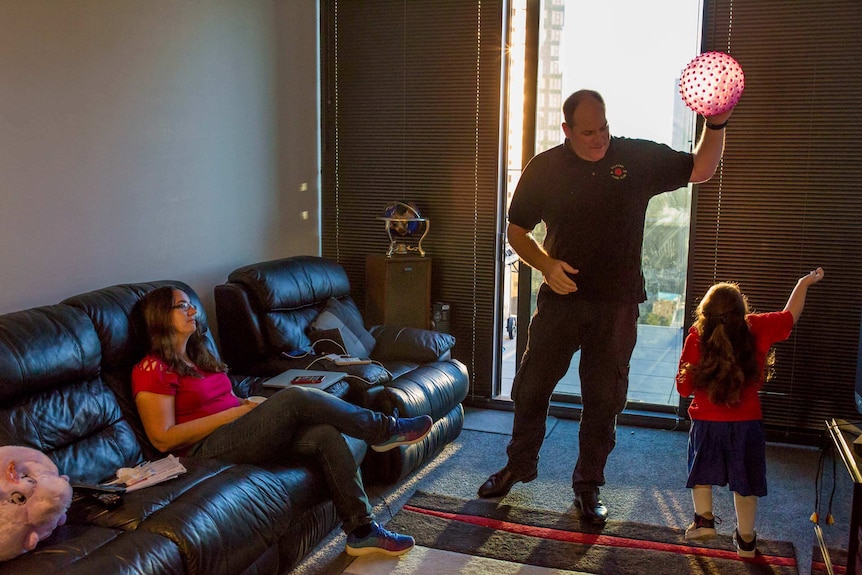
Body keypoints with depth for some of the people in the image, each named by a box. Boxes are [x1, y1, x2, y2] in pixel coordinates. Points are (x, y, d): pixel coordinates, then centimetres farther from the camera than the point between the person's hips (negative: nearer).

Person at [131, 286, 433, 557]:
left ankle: (361, 531, -13)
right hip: (207, 448, -8)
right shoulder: (153, 369, -7)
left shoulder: (197, 355, 20)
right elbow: (163, 439, -14)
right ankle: (384, 430, -8)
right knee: (295, 398, -25)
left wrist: (246, 404, -1)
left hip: (240, 433, 8)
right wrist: (234, 412, -15)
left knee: (326, 434, -16)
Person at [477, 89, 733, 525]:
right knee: (531, 386, 8)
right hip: (560, 298, 1)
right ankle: (520, 464, 31)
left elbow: (700, 170, 8)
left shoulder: (639, 158, -1)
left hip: (617, 307, 0)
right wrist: (546, 264, -12)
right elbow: (516, 230, 6)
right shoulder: (544, 168, -1)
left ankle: (588, 485, 24)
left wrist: (716, 124, -9)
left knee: (604, 400, 7)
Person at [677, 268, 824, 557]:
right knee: (744, 483, 16)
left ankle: (704, 520, 28)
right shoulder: (757, 329, -10)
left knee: (701, 472, 24)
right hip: (747, 423, 2)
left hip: (706, 423, -2)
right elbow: (790, 316, 11)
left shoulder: (696, 339, -15)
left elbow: (684, 387, -10)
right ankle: (746, 542, 24)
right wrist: (804, 283, 25)